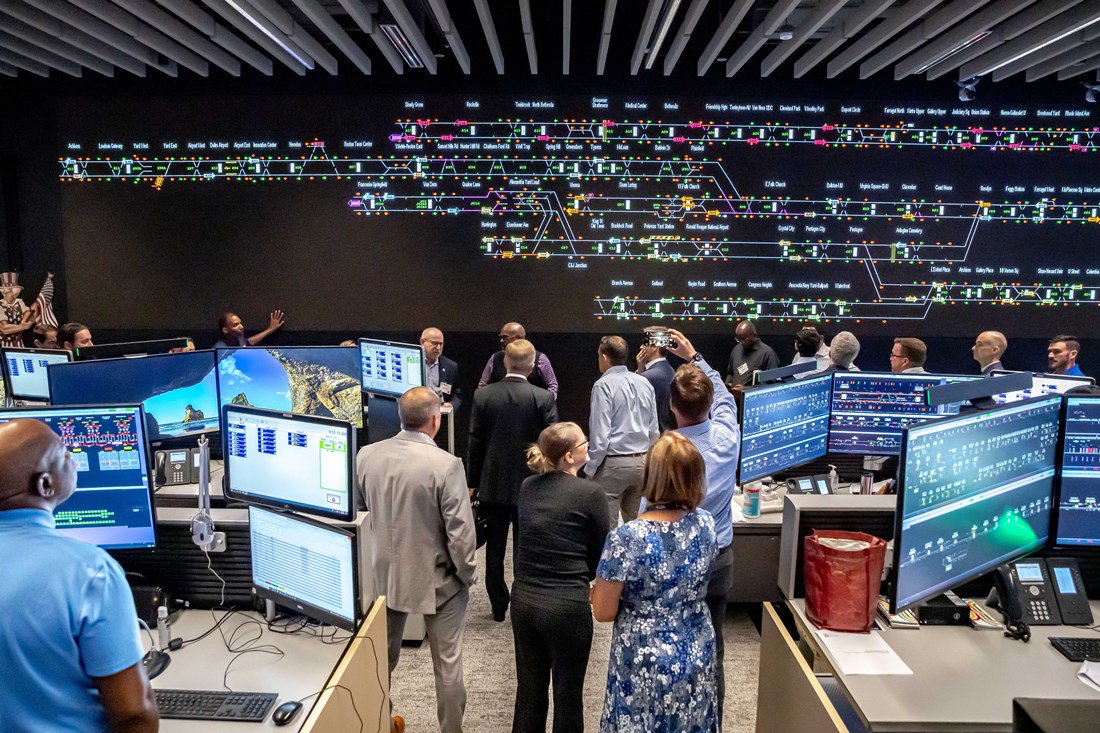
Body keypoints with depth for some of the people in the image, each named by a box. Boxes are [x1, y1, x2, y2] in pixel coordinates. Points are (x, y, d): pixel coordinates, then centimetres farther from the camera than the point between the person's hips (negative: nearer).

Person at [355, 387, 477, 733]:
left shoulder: (366, 456, -8)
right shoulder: (446, 464, -23)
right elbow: (460, 531, -20)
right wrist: (468, 574, -4)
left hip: (384, 574, 5)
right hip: (437, 579, -5)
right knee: (447, 664, 13)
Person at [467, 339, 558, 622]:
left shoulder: (482, 395, -7)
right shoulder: (543, 398, -12)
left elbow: (474, 442, -3)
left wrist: (473, 481, 7)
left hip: (493, 484, 1)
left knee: (495, 547, 13)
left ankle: (499, 606, 23)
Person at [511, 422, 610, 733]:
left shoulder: (527, 487, 1)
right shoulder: (591, 493, -14)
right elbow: (600, 555, -4)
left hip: (523, 600, 5)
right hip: (567, 605, -5)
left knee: (529, 689, 20)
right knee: (567, 694, 13)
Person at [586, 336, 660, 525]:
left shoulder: (603, 385, -11)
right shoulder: (644, 383, 7)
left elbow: (600, 435, -15)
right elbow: (654, 430, 11)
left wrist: (590, 470, -7)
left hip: (613, 464, -6)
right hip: (642, 462, 6)